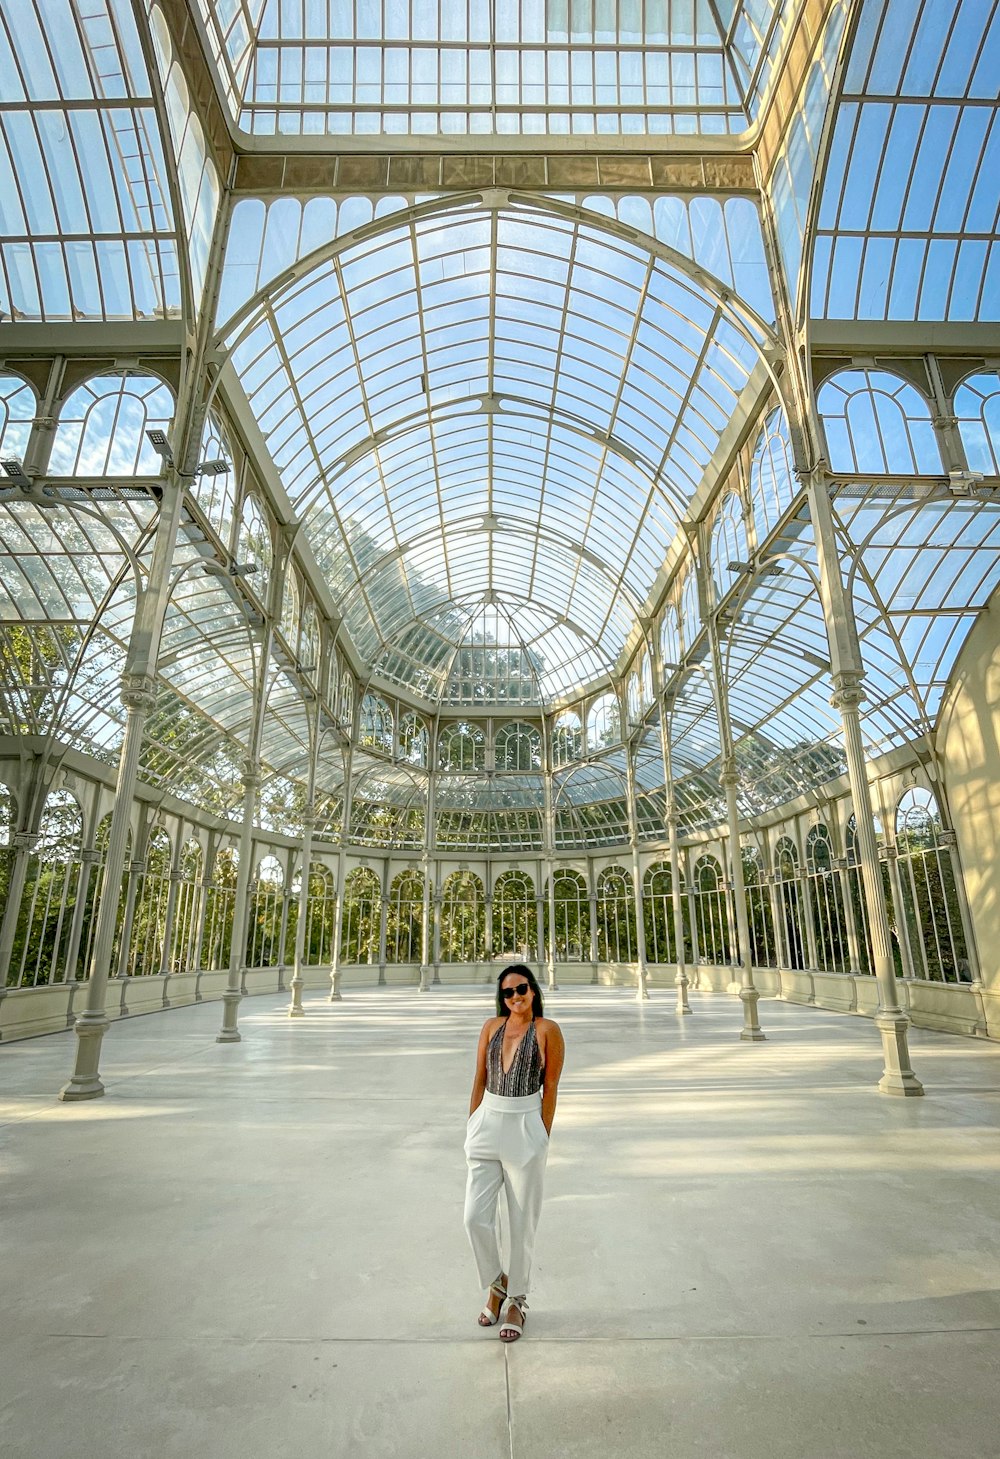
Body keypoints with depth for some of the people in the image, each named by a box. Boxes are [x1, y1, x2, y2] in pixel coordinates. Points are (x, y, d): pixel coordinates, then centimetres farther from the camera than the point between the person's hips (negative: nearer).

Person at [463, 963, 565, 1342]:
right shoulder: (492, 1026, 4)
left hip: (526, 1129, -3)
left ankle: (516, 1300, 32)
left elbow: (550, 1089, -4)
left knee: (522, 1222, 8)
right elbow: (480, 1080, 10)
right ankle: (497, 1283, 30)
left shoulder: (547, 1030, -7)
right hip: (488, 1125, 3)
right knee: (475, 1217, 2)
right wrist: (472, 1127, 8)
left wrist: (542, 1139, -5)